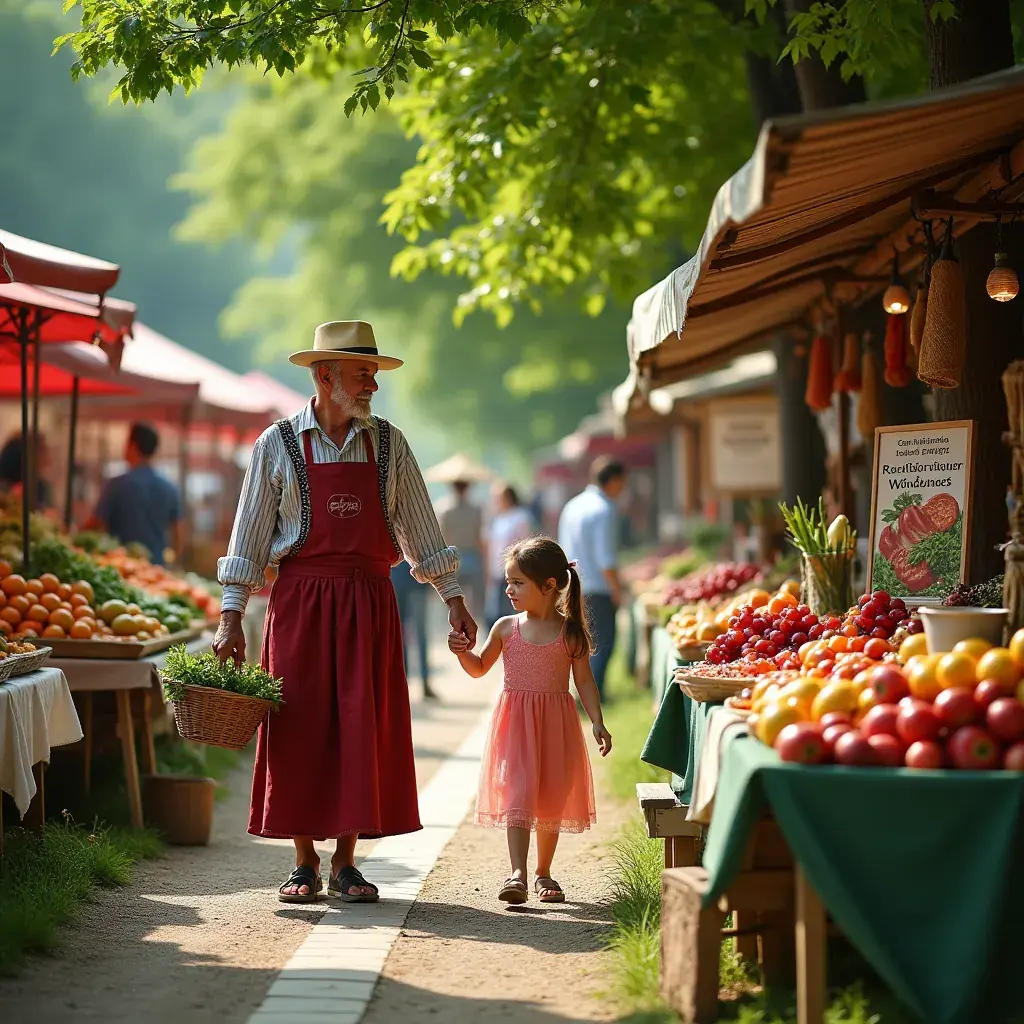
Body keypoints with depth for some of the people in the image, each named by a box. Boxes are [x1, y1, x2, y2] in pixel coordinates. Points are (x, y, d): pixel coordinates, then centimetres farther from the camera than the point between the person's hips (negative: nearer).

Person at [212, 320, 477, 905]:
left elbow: (420, 528, 11)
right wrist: (232, 618, -3)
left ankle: (346, 864, 8)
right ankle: (305, 864, 10)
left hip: (370, 604, 2)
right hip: (300, 601, -2)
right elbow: (250, 534, 2)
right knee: (300, 731, 0)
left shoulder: (389, 445, 8)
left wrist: (454, 601, 7)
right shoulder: (279, 445, 1)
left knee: (362, 730, -1)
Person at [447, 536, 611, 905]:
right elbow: (479, 668, 15)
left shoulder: (571, 632, -2)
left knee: (551, 799, 8)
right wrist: (462, 651, -5)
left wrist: (597, 722, -6)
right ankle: (517, 874, -20)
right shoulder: (506, 628, 3)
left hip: (556, 722, 0)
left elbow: (584, 681, 2)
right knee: (517, 791, -13)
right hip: (514, 722, 0)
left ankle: (543, 873, 25)